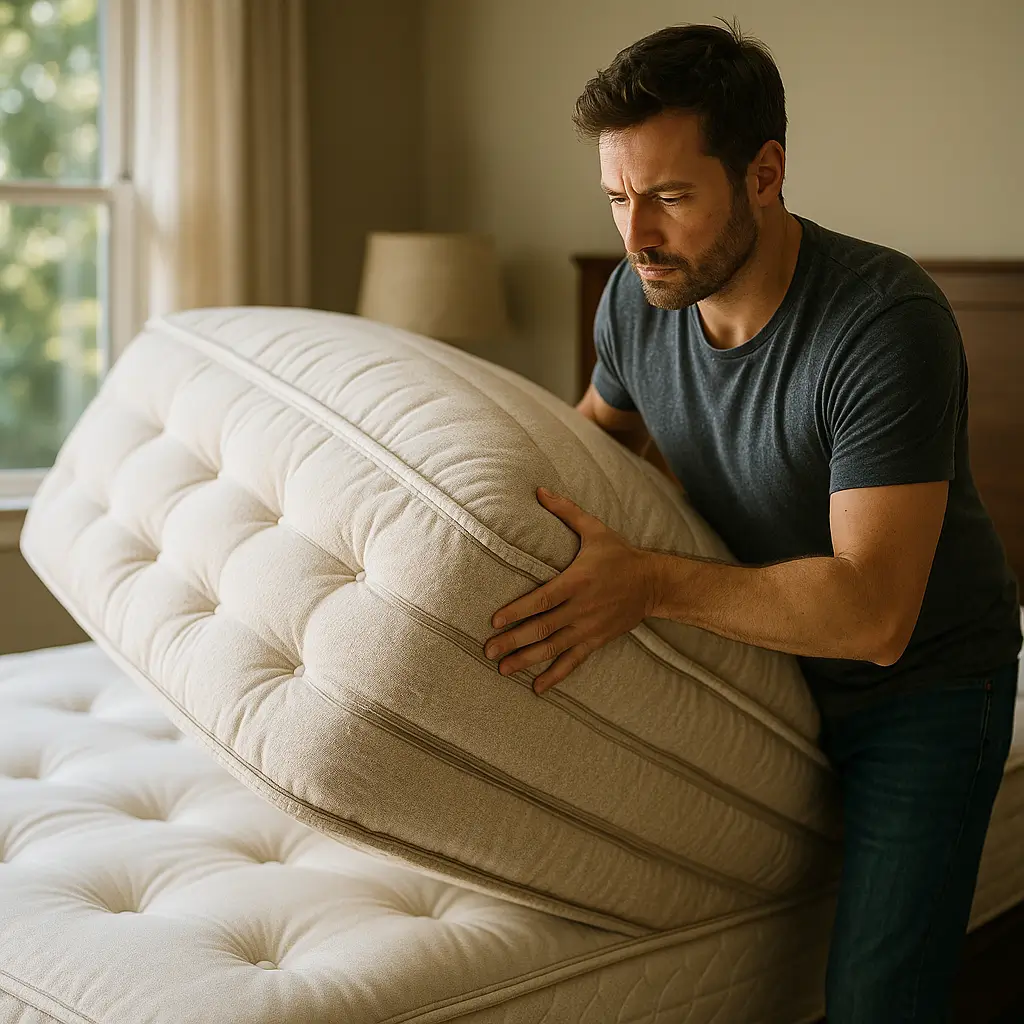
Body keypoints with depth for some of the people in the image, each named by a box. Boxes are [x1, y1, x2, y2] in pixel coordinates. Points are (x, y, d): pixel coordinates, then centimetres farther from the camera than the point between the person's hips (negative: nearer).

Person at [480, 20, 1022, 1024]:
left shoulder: (887, 321, -31)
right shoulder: (636, 299, -10)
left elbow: (873, 616, -34)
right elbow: (601, 429, 15)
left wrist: (650, 582, -36)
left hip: (923, 685, -6)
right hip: (772, 659, 6)